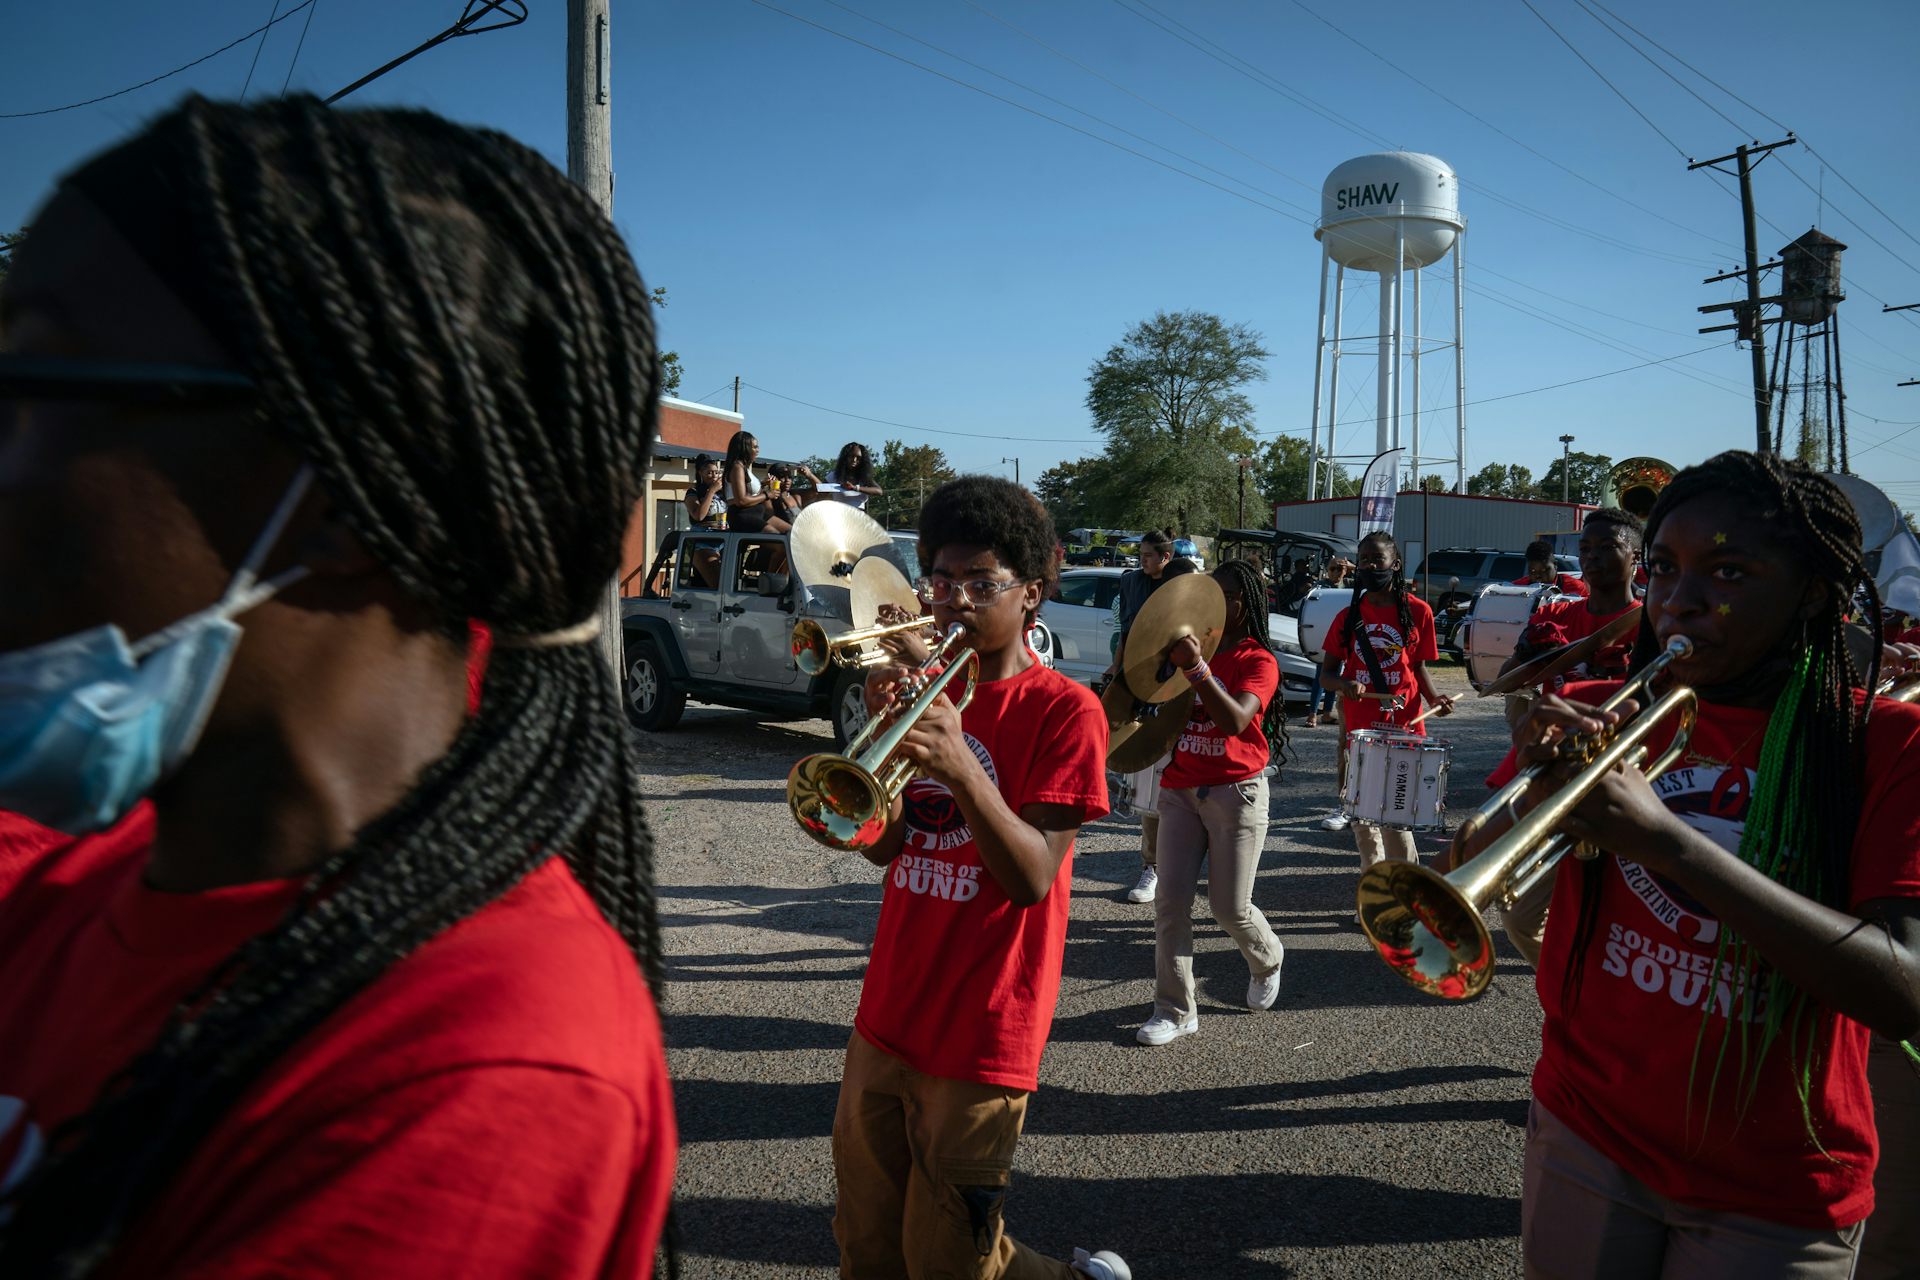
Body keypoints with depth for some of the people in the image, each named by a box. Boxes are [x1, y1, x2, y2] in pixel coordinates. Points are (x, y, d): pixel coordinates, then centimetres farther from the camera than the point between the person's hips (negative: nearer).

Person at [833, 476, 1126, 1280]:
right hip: (887, 1016, 6)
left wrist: (960, 767, -33)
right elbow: (883, 846, 2)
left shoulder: (1064, 710, -11)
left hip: (980, 1036, -6)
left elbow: (1033, 879, -19)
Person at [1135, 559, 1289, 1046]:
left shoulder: (1258, 660, -8)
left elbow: (1235, 721, -25)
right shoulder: (1185, 645, 8)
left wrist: (1196, 667, -34)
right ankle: (1174, 1010, 7)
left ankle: (1267, 961, 36)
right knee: (1171, 900, -3)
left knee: (1229, 906, 2)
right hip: (1180, 789, 4)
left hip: (1236, 791, -4)